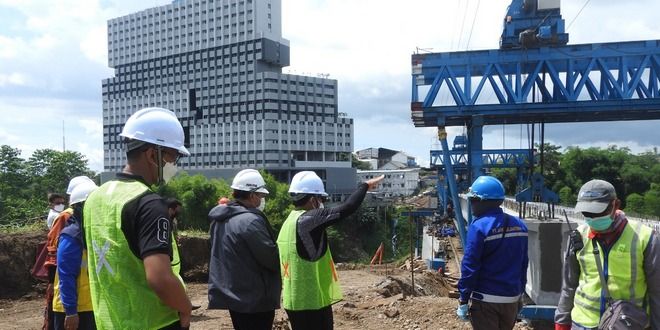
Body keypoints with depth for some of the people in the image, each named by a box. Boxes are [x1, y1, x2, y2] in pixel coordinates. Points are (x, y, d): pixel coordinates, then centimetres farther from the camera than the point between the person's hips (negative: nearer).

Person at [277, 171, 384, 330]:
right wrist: (365, 186, -5)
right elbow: (347, 208, -19)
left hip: (295, 301, 9)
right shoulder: (308, 220, -18)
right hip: (312, 302, -9)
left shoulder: (290, 222, 9)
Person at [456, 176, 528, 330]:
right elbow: (523, 265, 9)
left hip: (485, 300, -6)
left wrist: (463, 300, -10)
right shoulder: (519, 225, 3)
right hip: (512, 298, 6)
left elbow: (469, 266, -17)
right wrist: (520, 293, 19)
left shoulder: (479, 226, -17)